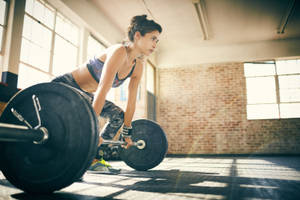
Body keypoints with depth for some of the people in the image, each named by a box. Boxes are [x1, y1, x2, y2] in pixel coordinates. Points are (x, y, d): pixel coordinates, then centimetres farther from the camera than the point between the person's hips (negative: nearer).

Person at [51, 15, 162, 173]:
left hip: (85, 94, 9)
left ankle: (94, 158, 8)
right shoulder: (119, 52, -28)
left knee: (118, 115, 4)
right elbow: (103, 89, -38)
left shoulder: (138, 66, -3)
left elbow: (132, 101, 0)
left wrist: (126, 132, 1)